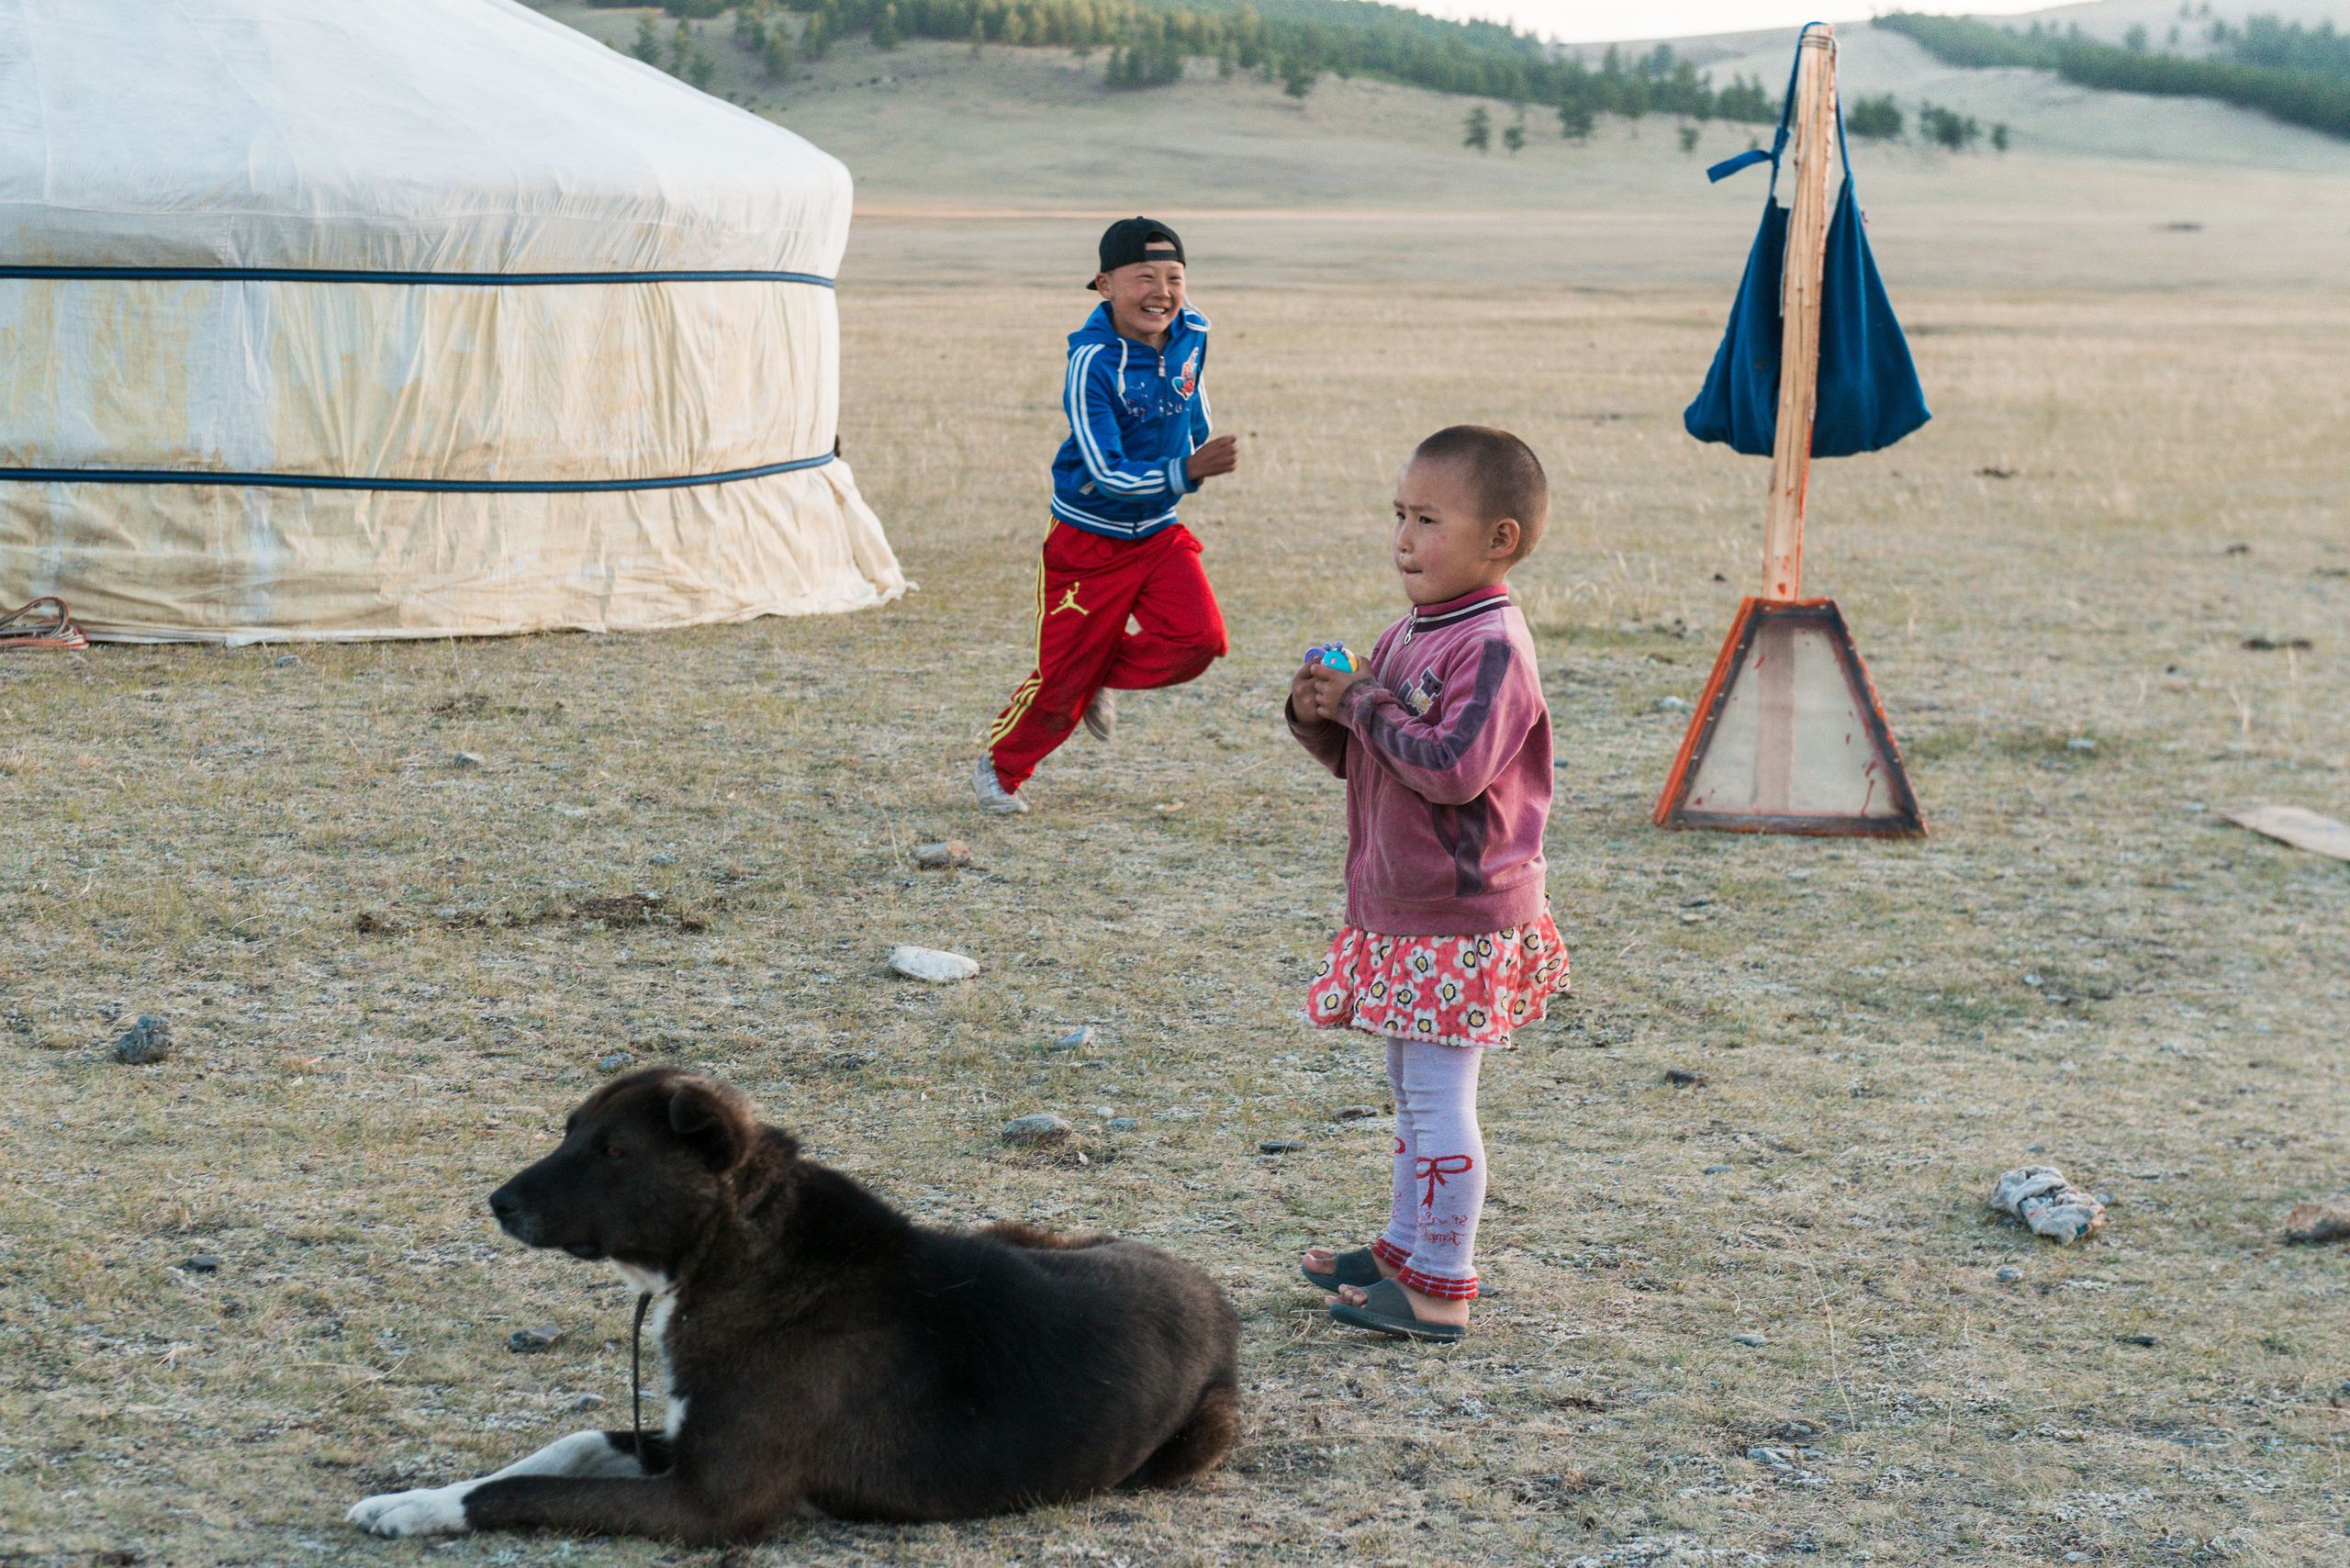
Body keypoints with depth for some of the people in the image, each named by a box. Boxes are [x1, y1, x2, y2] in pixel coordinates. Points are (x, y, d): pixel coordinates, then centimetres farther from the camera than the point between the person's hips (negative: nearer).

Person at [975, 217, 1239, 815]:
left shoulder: (1191, 334, -8)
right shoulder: (1091, 363, -26)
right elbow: (1108, 476, -29)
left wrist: (1203, 445, 32)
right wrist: (1188, 471, -41)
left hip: (1160, 533, 5)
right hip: (1090, 538, -5)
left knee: (1199, 638, -15)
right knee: (1064, 671, 2)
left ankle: (1101, 679, 14)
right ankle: (1000, 767, 30)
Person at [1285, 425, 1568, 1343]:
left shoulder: (1491, 647, -18)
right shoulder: (1408, 634, 11)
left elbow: (1455, 767, -28)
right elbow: (1363, 756, 19)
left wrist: (1366, 704, -19)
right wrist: (1321, 715, -2)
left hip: (1462, 918, -10)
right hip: (1398, 912, 10)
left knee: (1438, 1099, -6)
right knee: (1412, 1093, 20)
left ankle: (1440, 1290, 0)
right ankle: (1406, 1249, 31)